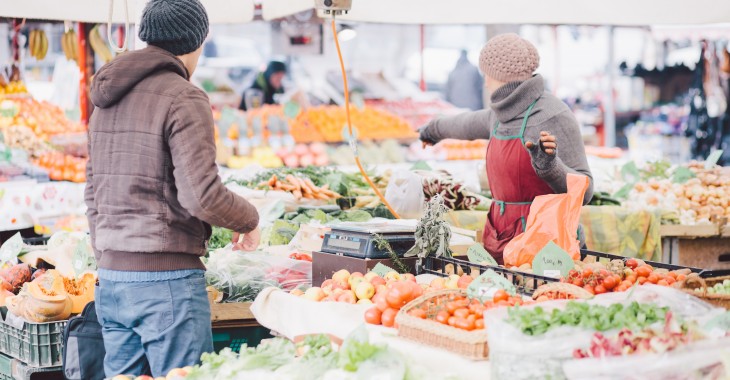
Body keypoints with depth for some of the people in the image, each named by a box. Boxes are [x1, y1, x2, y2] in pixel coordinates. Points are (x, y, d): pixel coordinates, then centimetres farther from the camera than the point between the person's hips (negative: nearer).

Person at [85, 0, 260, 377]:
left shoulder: (106, 102, 14)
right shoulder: (184, 98, -11)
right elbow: (202, 195, -19)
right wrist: (249, 219, -1)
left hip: (110, 279, 8)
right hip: (167, 279, -8)